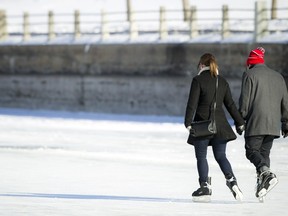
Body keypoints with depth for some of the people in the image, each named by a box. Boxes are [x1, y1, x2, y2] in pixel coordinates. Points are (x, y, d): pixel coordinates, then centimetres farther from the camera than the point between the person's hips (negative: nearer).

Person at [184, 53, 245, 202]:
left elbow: (192, 103, -12)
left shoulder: (198, 80, -5)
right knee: (220, 156, 8)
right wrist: (240, 122, 18)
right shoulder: (222, 81, 9)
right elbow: (230, 104, 12)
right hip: (220, 123, 4)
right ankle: (231, 180, -13)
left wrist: (188, 122, -13)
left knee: (201, 157, 4)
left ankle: (205, 187, -1)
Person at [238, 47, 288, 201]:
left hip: (256, 124, -6)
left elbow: (245, 100, -7)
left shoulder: (250, 75, -1)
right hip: (273, 124, 6)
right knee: (264, 152, 11)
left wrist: (241, 119, 1)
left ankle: (266, 173, -26)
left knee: (252, 151, -3)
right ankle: (262, 182, 2)